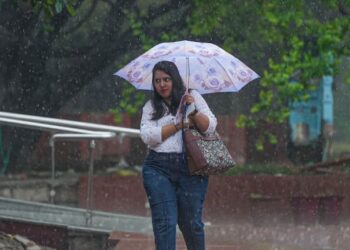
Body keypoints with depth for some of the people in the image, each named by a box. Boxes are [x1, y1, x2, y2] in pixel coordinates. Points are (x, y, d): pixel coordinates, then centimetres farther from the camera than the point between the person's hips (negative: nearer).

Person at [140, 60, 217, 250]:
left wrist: (194, 112, -15)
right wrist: (179, 124, -6)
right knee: (164, 222, -6)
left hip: (190, 169, -1)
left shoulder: (192, 97, 11)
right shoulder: (151, 107, 12)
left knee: (191, 222, 0)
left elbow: (210, 126, 2)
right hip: (158, 168, 1)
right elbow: (147, 136, -4)